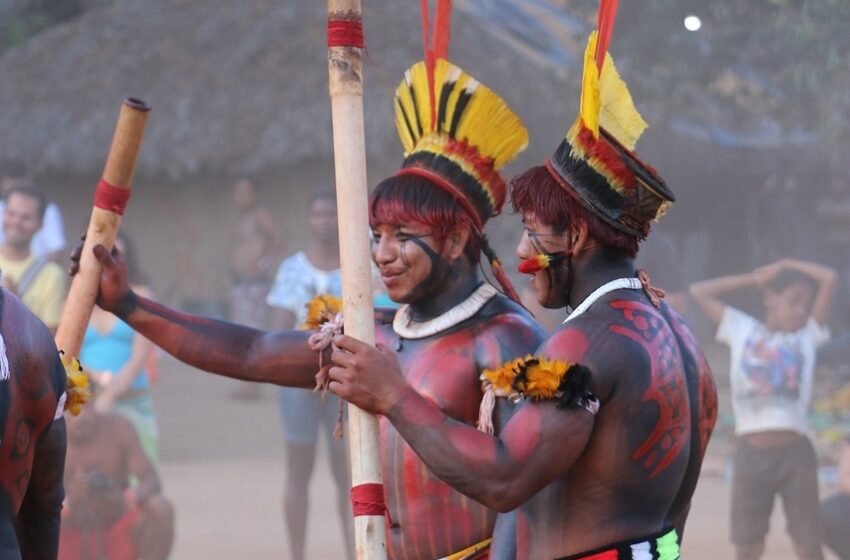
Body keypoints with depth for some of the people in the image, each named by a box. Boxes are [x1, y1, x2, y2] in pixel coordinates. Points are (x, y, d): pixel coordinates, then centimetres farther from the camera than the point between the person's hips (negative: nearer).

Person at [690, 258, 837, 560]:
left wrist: (784, 266, 14)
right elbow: (699, 292, 14)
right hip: (751, 454, 1)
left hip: (795, 454, 0)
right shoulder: (742, 330, 12)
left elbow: (830, 278, 4)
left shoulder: (807, 336, 10)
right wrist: (754, 278, 16)